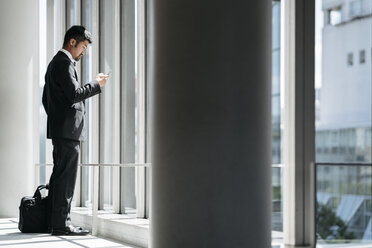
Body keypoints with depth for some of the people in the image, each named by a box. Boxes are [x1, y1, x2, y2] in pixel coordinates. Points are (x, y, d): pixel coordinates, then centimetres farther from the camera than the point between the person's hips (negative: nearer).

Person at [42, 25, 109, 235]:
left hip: (59, 128, 11)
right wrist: (97, 84, -8)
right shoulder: (64, 62, -10)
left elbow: (46, 99, 27)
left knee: (60, 176, 11)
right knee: (66, 177, -10)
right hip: (68, 130, -11)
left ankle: (55, 222, 13)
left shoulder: (55, 62, 23)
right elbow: (74, 93, -20)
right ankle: (62, 224, -9)